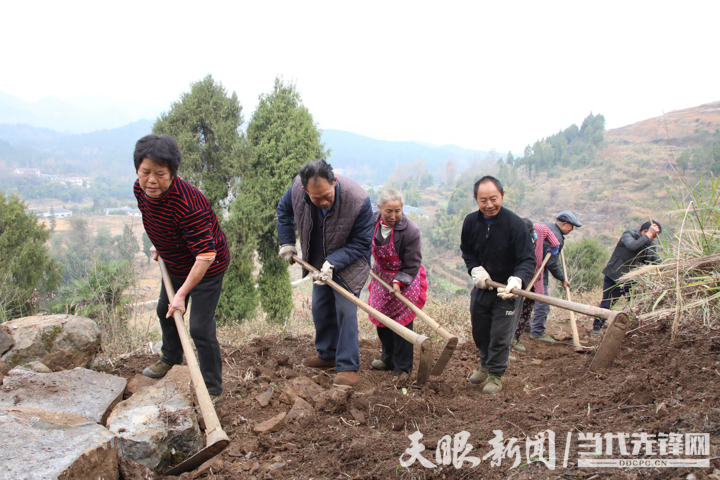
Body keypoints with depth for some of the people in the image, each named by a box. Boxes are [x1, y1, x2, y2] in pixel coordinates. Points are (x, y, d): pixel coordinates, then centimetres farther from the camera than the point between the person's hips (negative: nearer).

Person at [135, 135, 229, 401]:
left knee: (200, 327, -7)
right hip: (175, 263, 9)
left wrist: (182, 294, -37)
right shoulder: (141, 189, -14)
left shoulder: (187, 203, -40)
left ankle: (212, 387, 12)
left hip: (207, 267, -8)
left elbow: (206, 255, -39)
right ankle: (171, 357, 54)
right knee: (165, 310, 26)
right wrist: (159, 246, 12)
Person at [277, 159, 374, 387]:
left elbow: (361, 244, -22)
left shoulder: (358, 200, -35)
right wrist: (286, 243, -3)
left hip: (348, 264, -5)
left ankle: (348, 367, -3)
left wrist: (333, 263, -31)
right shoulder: (297, 187, -23)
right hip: (320, 263, 5)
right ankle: (328, 355, 32)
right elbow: (284, 210, 3)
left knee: (345, 310, -11)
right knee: (320, 309, 15)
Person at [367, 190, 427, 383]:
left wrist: (398, 282, -28)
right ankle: (388, 359, 32)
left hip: (404, 280, -5)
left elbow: (412, 266, -19)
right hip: (381, 276, 6)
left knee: (401, 323, -4)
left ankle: (402, 368, 9)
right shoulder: (372, 222, -11)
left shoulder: (410, 230, -26)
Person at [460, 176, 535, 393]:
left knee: (500, 334, 0)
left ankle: (495, 375, 20)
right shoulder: (471, 222, -8)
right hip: (481, 286, 5)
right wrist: (475, 269, -10)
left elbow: (528, 260, -23)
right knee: (479, 332, 18)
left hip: (507, 289, -4)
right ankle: (485, 365, 43)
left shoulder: (515, 224, -22)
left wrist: (517, 279, -42)